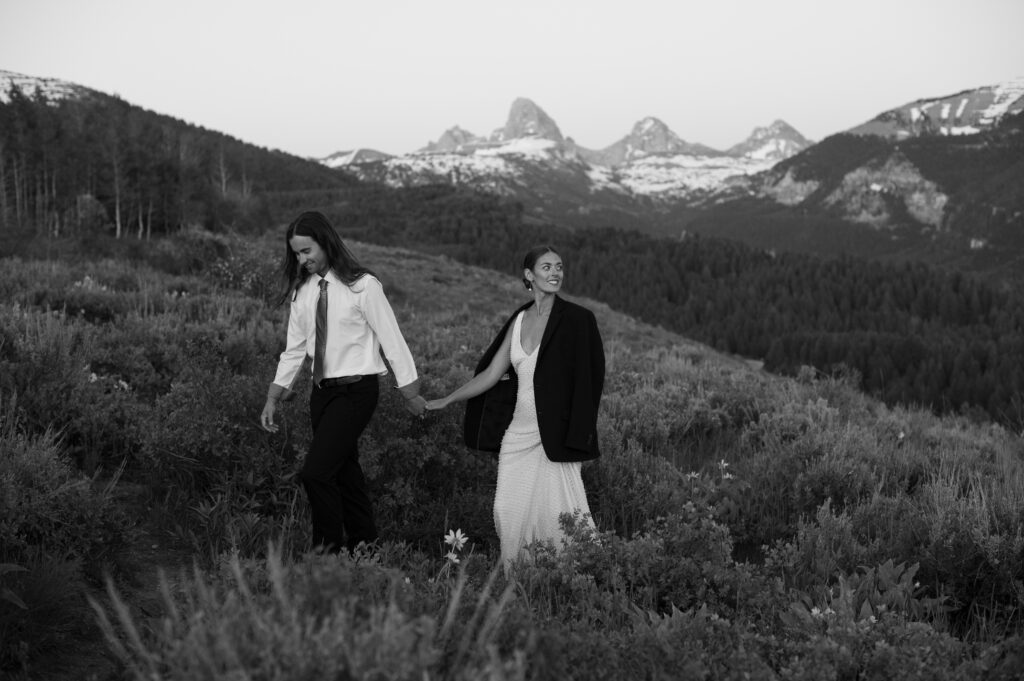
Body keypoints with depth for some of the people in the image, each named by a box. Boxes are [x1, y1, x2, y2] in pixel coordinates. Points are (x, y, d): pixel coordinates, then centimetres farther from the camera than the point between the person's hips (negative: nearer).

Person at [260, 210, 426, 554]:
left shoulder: (363, 286, -12)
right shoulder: (302, 291, 6)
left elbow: (391, 339, -7)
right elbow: (295, 349, 12)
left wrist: (410, 392, -4)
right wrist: (273, 398, 8)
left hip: (356, 391, -6)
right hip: (322, 390, 6)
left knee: (315, 472, -14)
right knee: (344, 473, 14)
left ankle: (330, 548, 1)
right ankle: (364, 545, 27)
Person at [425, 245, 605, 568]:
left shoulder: (576, 320, -5)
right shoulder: (519, 321, 10)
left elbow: (589, 379, -6)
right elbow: (491, 374, 15)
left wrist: (577, 439, -12)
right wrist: (445, 401, 17)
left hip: (554, 435, -5)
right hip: (519, 432, 5)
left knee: (557, 515, -5)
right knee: (509, 512, 5)